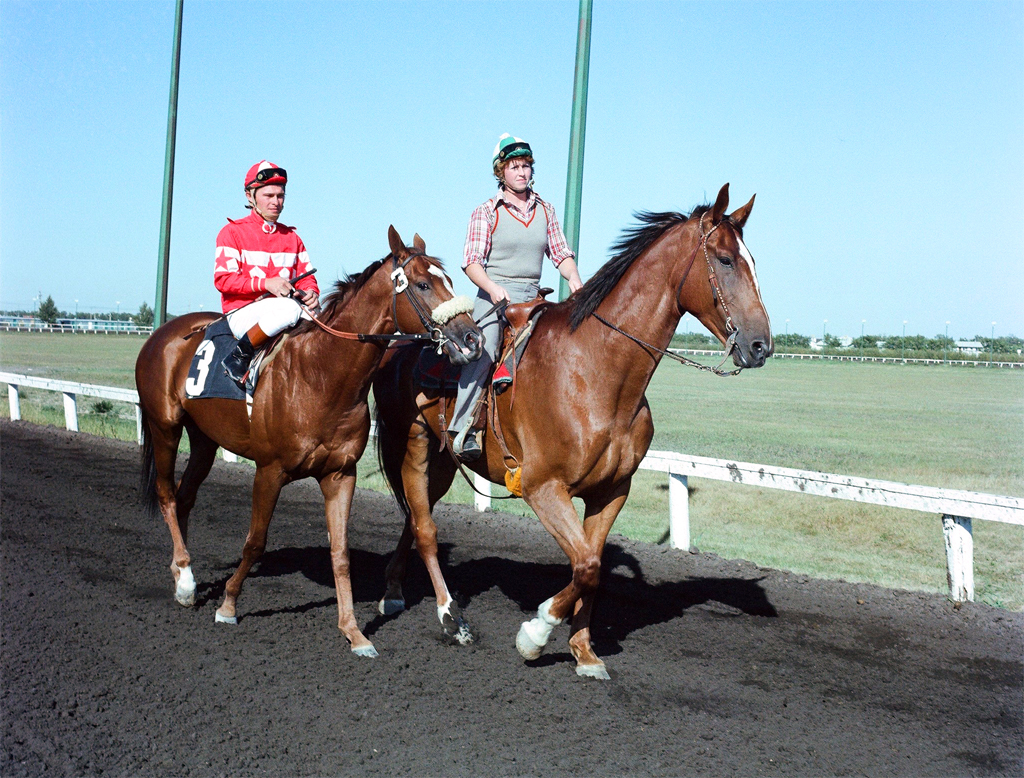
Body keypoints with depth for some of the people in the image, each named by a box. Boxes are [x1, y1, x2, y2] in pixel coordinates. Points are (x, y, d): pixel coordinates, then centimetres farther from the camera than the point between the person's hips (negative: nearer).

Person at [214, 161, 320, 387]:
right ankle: (238, 357, -22)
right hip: (243, 313, -5)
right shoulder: (233, 232, 3)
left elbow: (306, 276, 14)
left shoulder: (292, 237, 19)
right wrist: (265, 284, -20)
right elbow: (223, 279, -7)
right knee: (289, 308, -36)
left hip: (283, 307, 5)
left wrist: (311, 292, -11)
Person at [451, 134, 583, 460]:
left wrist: (573, 278, -5)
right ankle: (463, 428, -26)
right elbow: (472, 262, -4)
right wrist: (492, 287, -23)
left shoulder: (545, 210, 15)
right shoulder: (486, 212, 2)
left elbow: (561, 253, 16)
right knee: (483, 352, -27)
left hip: (533, 299, 5)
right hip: (494, 298, -5)